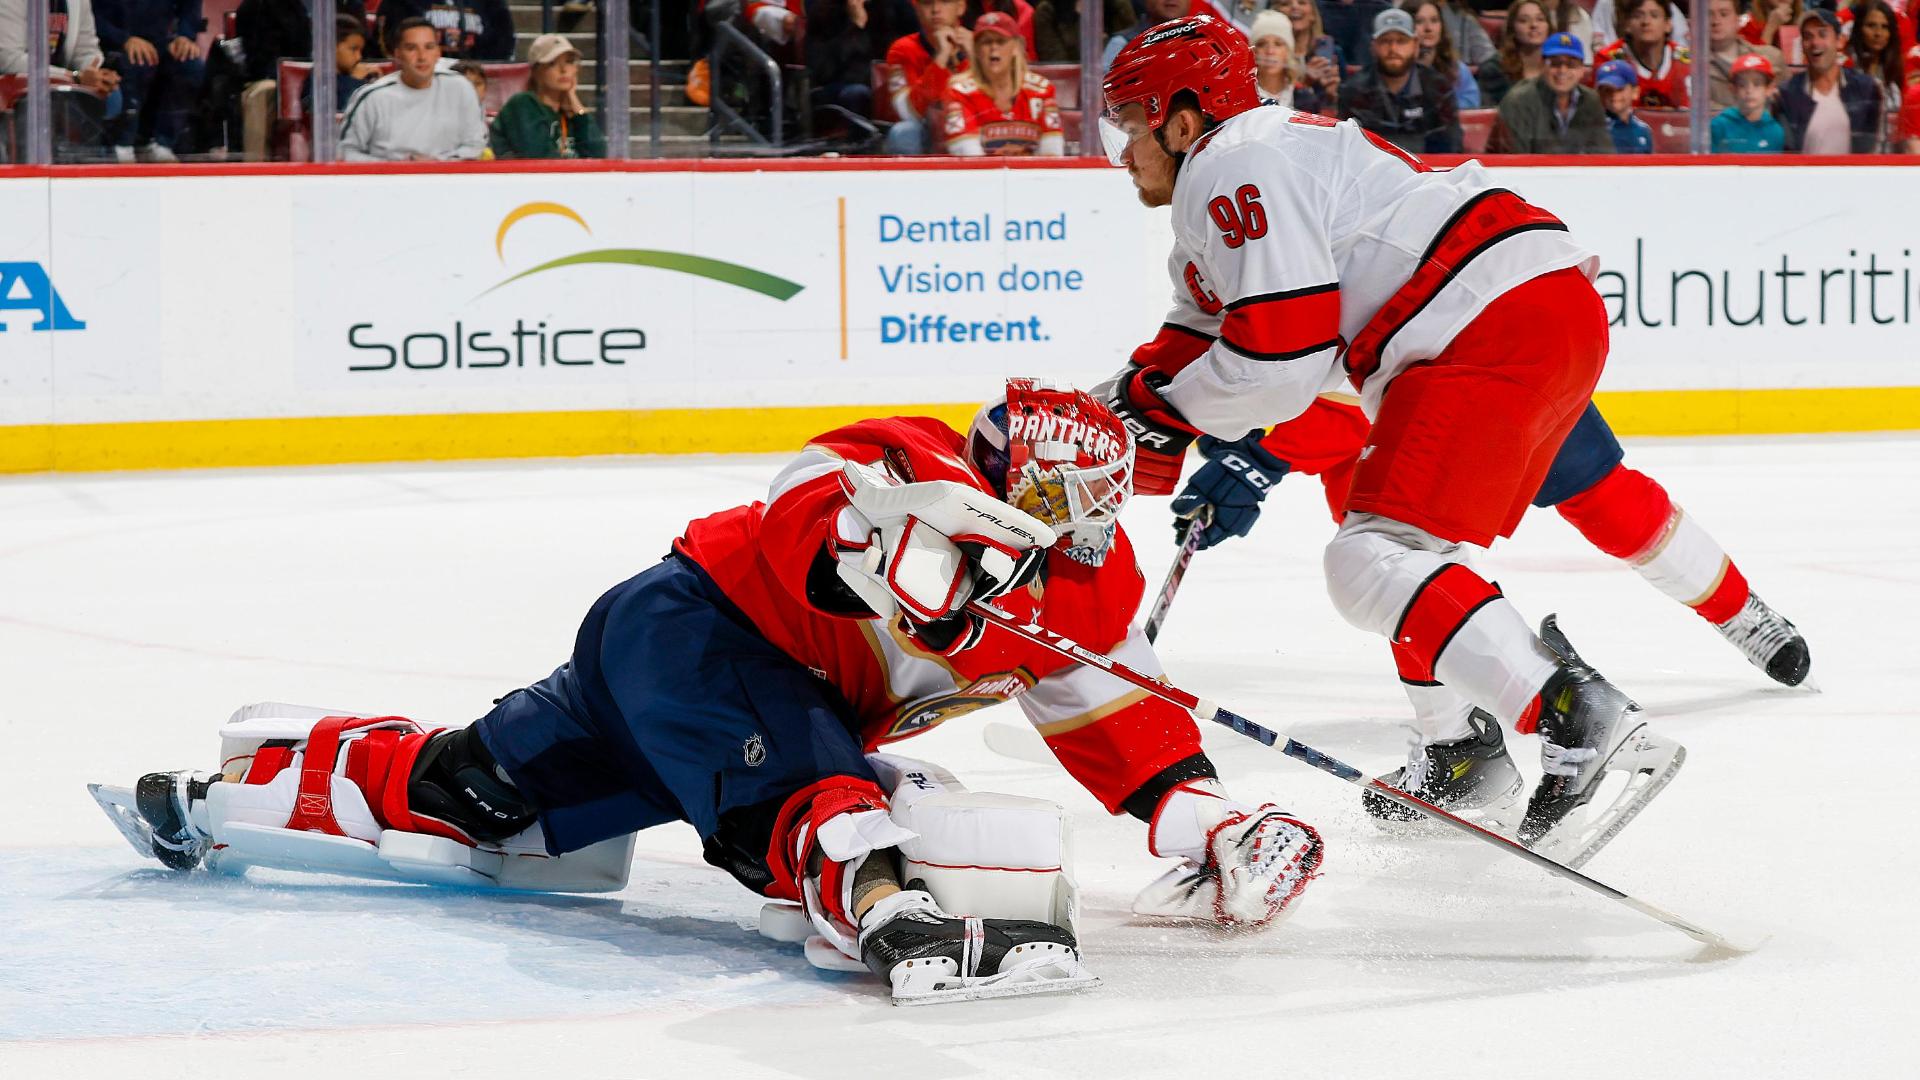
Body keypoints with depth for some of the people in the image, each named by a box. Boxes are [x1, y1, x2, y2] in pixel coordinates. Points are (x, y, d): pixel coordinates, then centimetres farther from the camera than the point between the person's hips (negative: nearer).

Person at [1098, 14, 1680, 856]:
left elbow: (1283, 358, -14)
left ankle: (1580, 723, -30)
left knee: (1371, 562, -16)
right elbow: (1198, 340, 33)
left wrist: (1157, 404, -1)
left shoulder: (1232, 168, -6)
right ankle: (1460, 754, 27)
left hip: (1497, 333, -11)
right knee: (1390, 522, 27)